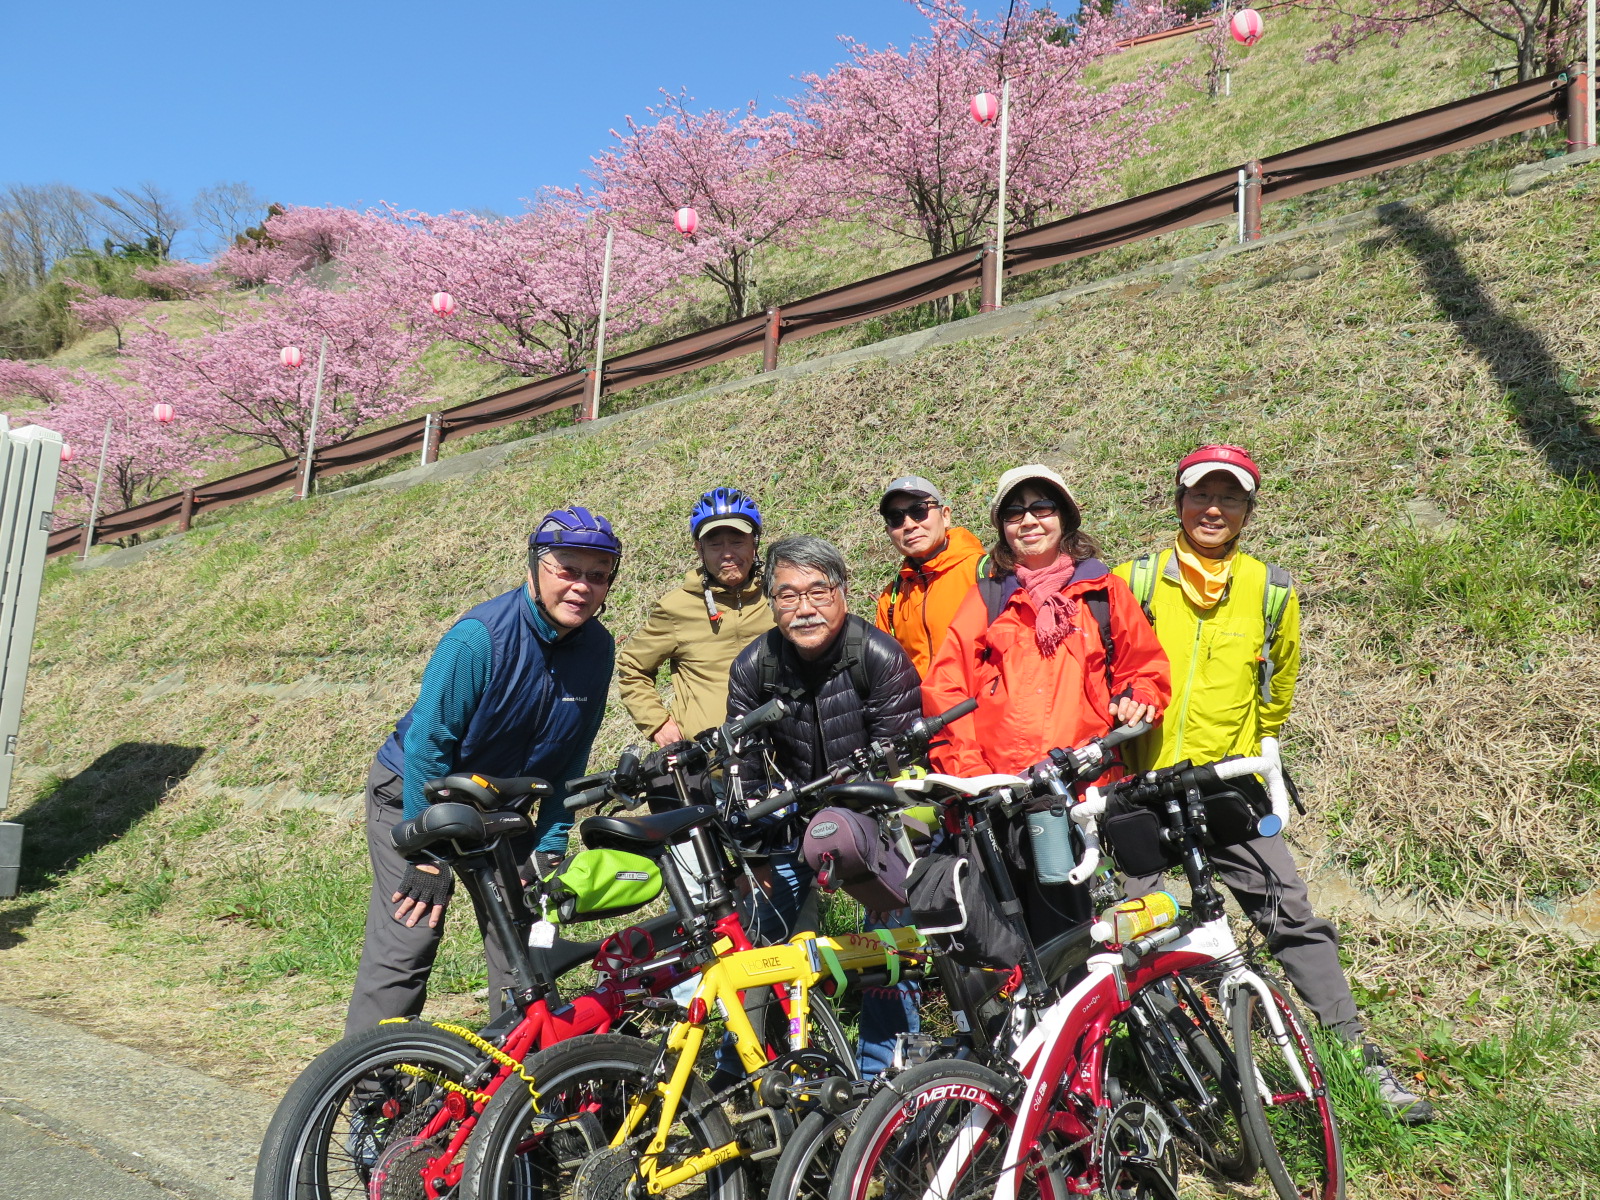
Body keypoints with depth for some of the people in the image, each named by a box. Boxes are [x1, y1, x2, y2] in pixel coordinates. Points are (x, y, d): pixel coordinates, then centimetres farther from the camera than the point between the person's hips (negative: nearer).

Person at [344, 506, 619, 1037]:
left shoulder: (598, 648, -11)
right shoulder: (479, 637, -27)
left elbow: (572, 757, -1)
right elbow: (427, 745, -23)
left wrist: (549, 846, -4)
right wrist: (430, 856, -20)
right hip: (416, 795, -5)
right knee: (406, 943, -9)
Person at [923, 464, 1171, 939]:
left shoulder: (1102, 590, 15)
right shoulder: (987, 597, 14)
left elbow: (1146, 663, 22)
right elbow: (944, 688, 6)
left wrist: (1138, 700, -1)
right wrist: (968, 773, -6)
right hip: (1001, 792, 0)